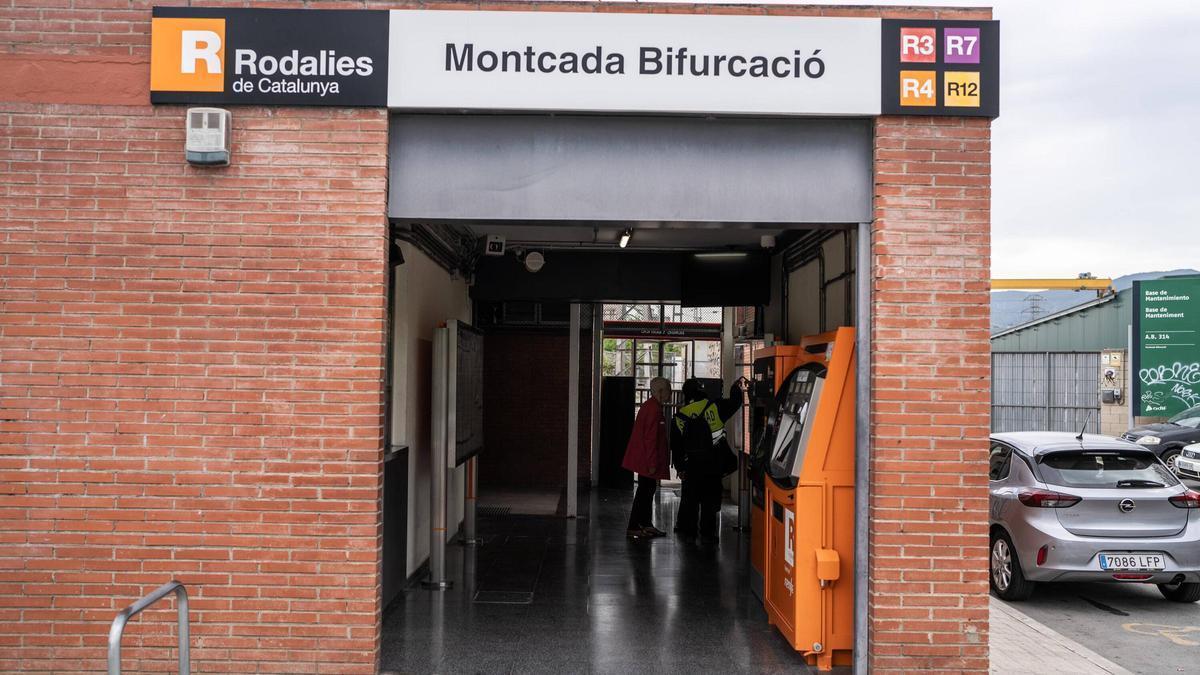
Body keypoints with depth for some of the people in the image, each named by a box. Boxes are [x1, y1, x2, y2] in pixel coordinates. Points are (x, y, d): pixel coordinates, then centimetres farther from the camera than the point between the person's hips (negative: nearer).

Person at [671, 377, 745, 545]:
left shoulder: (679, 416, 2)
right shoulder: (714, 406, -7)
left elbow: (676, 446, 5)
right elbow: (733, 404, 5)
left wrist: (679, 468, 12)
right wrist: (737, 389, 24)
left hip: (692, 464, 3)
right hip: (714, 462, -2)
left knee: (690, 496, 17)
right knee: (710, 499, 2)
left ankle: (686, 527, 26)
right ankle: (707, 533, 3)